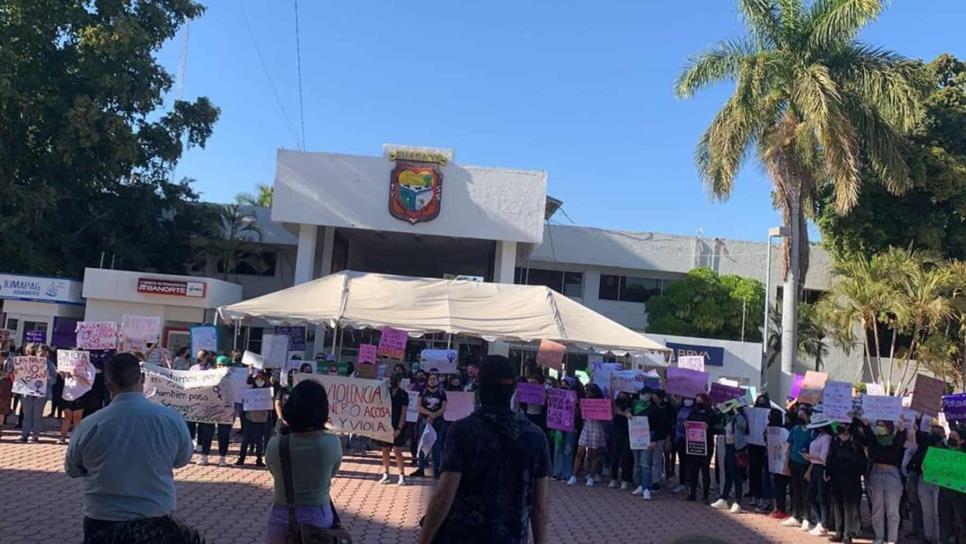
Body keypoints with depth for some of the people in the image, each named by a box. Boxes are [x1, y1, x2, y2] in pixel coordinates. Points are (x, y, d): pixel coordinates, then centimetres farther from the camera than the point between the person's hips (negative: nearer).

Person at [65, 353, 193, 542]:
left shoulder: (89, 425, -16)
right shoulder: (172, 418, -16)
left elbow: (72, 470, 3)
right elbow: (183, 459, 3)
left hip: (102, 521, 0)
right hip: (156, 518, 1)